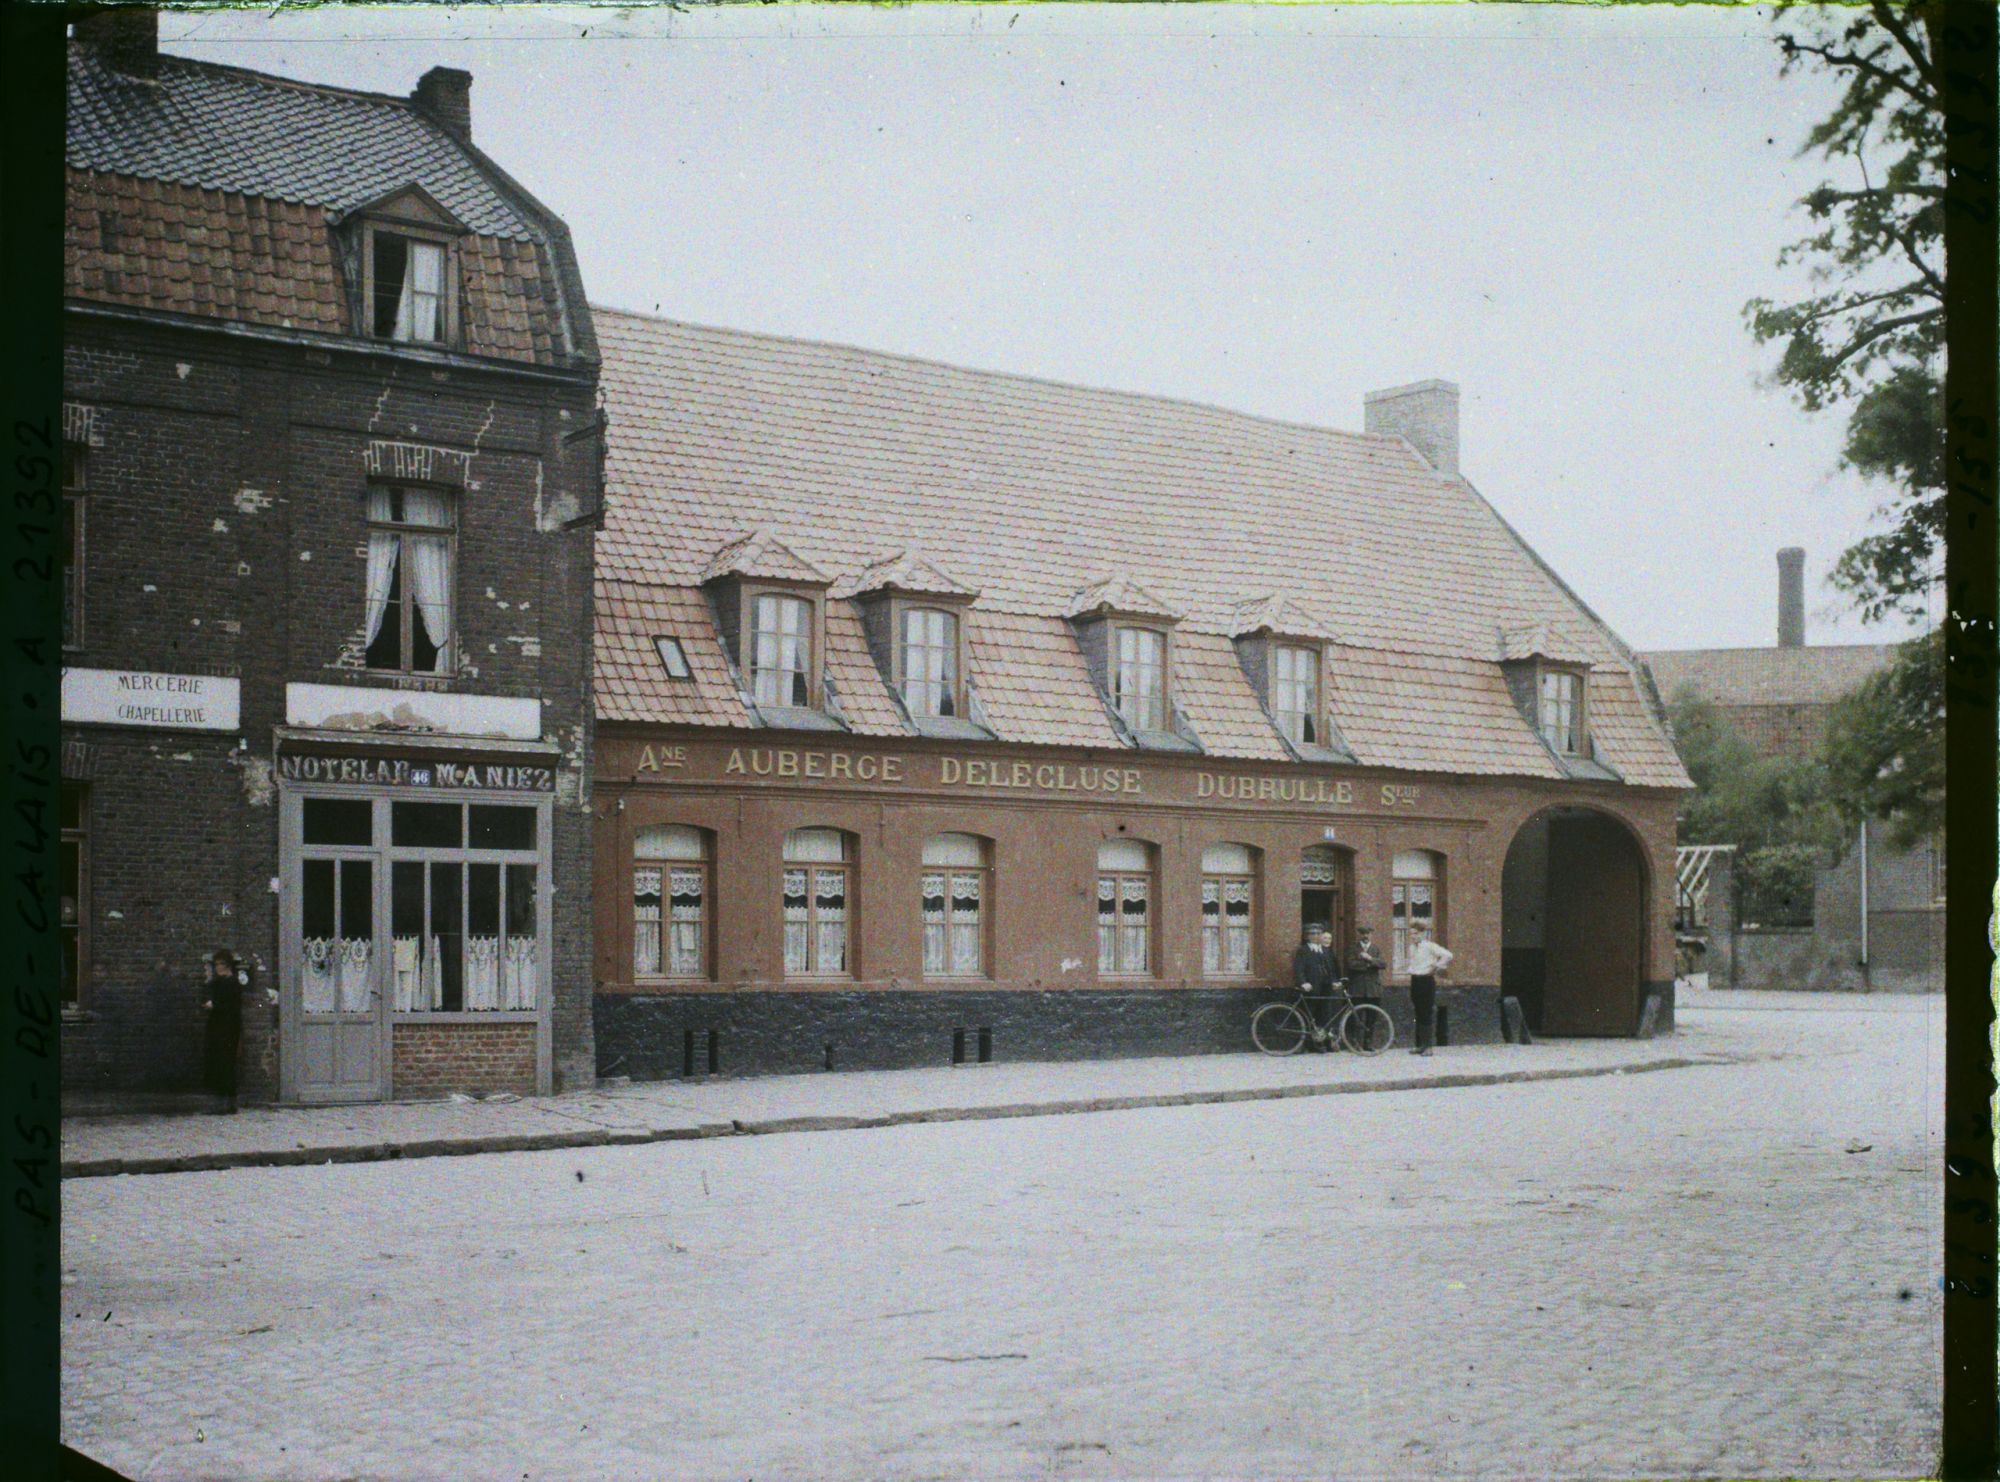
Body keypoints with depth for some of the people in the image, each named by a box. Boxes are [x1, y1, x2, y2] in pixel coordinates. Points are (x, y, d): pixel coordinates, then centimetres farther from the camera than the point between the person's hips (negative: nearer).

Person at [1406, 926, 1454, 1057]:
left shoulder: (1430, 947, -10)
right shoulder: (1412, 948, 12)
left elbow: (1448, 956, -18)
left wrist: (1436, 968, -12)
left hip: (1427, 981, -7)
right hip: (1415, 981, 7)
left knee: (1427, 1015, -6)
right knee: (1419, 1015, 10)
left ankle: (1428, 1046, -3)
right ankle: (1420, 1045, 15)